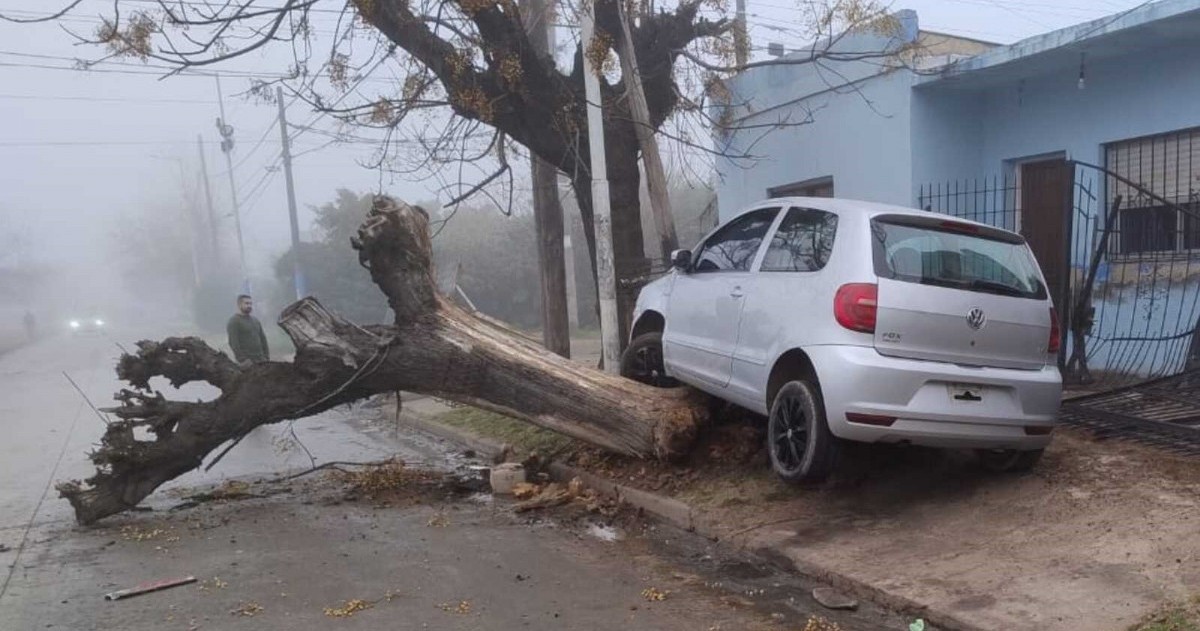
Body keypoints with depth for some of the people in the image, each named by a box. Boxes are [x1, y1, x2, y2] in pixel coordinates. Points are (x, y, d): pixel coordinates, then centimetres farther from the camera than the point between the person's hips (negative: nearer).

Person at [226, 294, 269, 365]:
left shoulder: (255, 320, 19)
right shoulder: (234, 321, -4)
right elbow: (233, 342, -14)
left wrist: (266, 356, 9)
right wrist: (242, 359, -21)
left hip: (260, 359, 7)